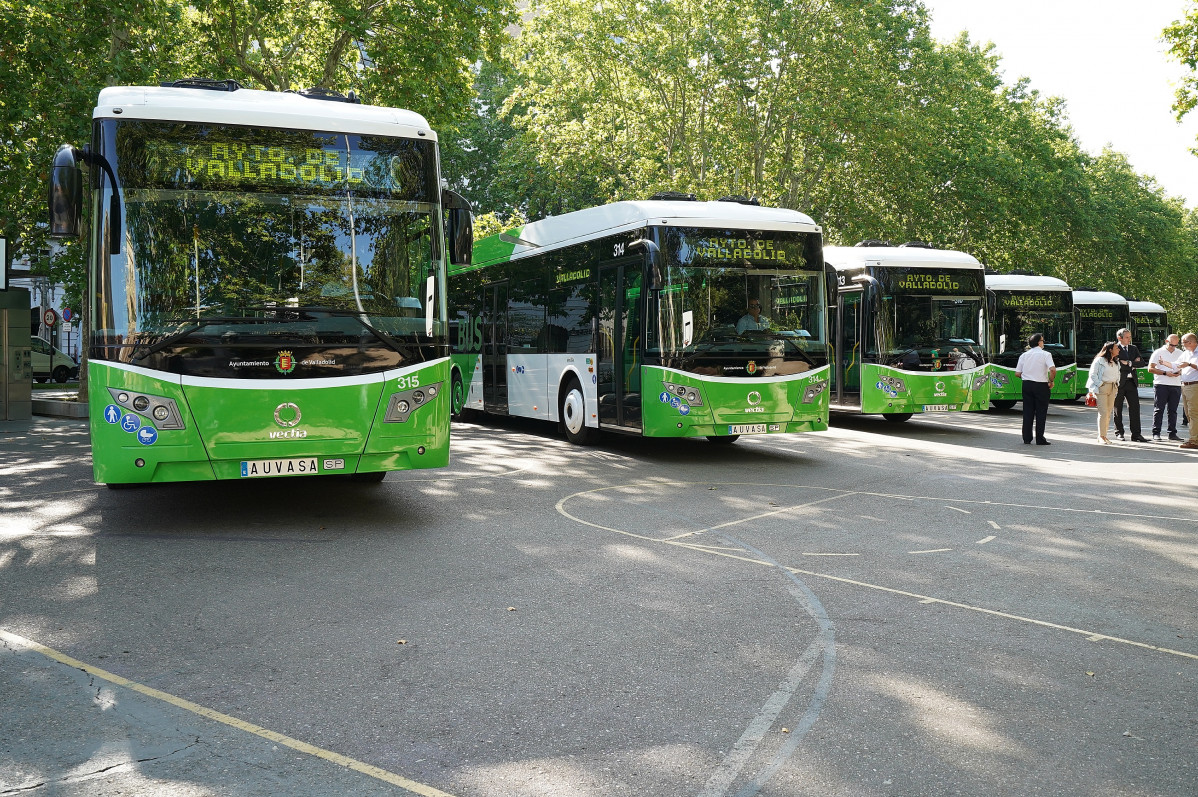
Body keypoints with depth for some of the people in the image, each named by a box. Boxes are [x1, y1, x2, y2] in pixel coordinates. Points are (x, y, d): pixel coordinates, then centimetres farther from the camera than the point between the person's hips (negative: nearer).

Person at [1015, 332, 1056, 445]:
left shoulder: (1024, 355, 5)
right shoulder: (1045, 354, -8)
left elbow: (1017, 373, 3)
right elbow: (1053, 370, -22)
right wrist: (1051, 381, -8)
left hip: (1027, 385, 4)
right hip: (1041, 385, -4)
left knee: (1027, 412, 9)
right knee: (1041, 413, 3)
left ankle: (1027, 438, 11)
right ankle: (1040, 439, 3)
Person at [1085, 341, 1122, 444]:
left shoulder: (1116, 362, 16)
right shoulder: (1099, 360, -7)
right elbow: (1093, 374, -9)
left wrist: (1116, 384, 12)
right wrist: (1100, 384, -12)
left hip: (1113, 388, 7)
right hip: (1102, 388, -7)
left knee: (1109, 413, 6)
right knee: (1103, 413, -10)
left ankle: (1104, 435, 13)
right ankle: (1101, 436, -4)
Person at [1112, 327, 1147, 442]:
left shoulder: (1134, 348, 14)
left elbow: (1142, 363, 5)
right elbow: (1117, 365, -14)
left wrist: (1129, 363, -9)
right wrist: (1133, 363, -8)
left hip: (1131, 382, 4)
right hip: (1119, 382, -4)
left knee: (1135, 407, -2)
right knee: (1117, 409, 5)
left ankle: (1136, 434, -1)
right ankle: (1119, 432, 17)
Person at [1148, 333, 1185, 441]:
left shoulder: (1180, 353, 15)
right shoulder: (1158, 353, 1)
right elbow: (1150, 368, -4)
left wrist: (1179, 372, -5)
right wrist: (1165, 373, -13)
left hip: (1176, 385, 4)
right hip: (1161, 384, -4)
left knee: (1173, 410, 7)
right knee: (1159, 409, -5)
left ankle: (1172, 433, 11)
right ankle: (1156, 433, -4)